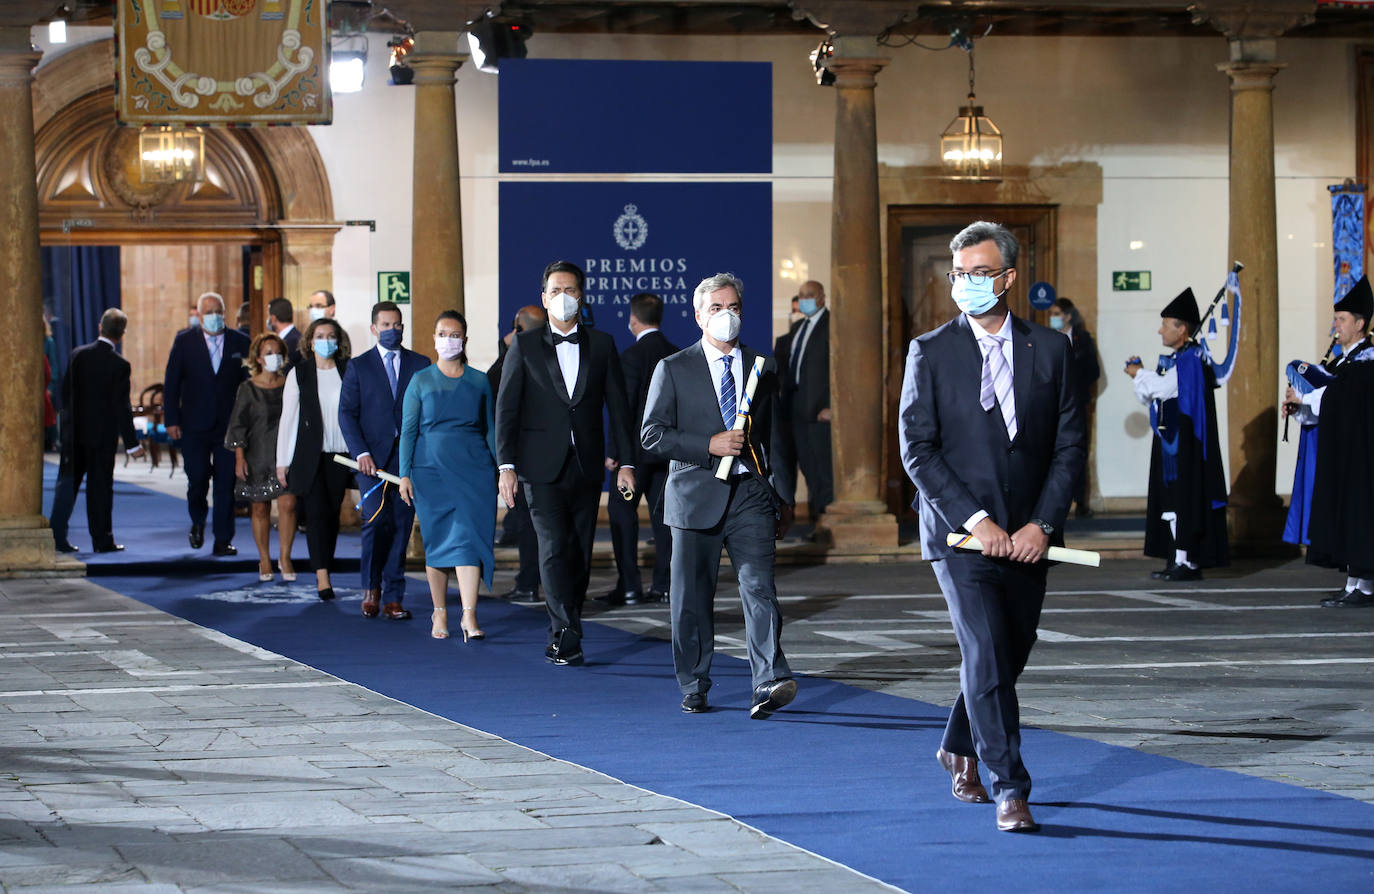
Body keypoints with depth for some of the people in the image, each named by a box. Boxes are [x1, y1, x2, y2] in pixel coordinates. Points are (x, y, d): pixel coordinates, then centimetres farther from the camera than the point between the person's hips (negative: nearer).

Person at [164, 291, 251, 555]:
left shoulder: (241, 342, 4)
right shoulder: (185, 341, 3)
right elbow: (171, 382, 3)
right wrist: (171, 420, -3)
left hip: (229, 423, 1)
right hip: (194, 425, 0)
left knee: (226, 482, -1)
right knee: (197, 477, -2)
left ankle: (223, 540, 5)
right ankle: (198, 521, 28)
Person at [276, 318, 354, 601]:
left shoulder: (349, 371, 7)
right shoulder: (298, 374, 4)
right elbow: (288, 417, 4)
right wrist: (282, 461, 1)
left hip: (341, 454, 2)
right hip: (309, 455, -2)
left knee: (332, 513, 4)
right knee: (319, 512, -11)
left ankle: (324, 571, 14)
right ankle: (322, 576, -15)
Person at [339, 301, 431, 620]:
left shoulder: (420, 365, 11)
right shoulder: (359, 367, 8)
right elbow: (347, 414, 3)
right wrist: (361, 453, -9)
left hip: (410, 458, 1)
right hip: (372, 459, -1)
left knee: (401, 526, 0)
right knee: (377, 520, -15)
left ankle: (393, 598, 6)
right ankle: (371, 588, 5)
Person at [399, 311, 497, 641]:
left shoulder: (479, 381, 8)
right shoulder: (421, 381, 5)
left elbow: (490, 429, 13)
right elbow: (408, 429, 5)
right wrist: (405, 474, -2)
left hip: (474, 469, 0)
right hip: (432, 470, 0)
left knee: (469, 537, -11)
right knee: (437, 542, 4)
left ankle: (469, 616, -17)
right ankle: (440, 615, 14)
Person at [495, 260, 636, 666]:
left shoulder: (601, 345, 9)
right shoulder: (524, 346, 3)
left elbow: (618, 405, 9)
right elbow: (506, 408, 1)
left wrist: (626, 462, 2)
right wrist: (507, 465, -8)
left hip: (586, 466, 3)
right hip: (543, 467, -3)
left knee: (580, 554, 5)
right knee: (554, 548, -13)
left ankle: (561, 637, 14)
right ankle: (568, 635, -15)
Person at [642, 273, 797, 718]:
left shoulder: (763, 369, 12)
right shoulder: (673, 369, 5)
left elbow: (776, 437, 19)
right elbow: (653, 434, -2)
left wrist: (784, 498, 16)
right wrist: (710, 445, -13)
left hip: (751, 494, 1)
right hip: (696, 495, 0)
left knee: (759, 585, -15)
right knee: (691, 598, 5)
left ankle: (769, 682, -24)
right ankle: (694, 687, 19)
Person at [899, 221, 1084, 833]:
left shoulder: (1050, 350, 4)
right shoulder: (930, 353, -3)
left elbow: (1070, 444, 4)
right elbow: (917, 449, -7)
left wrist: (1043, 523, -8)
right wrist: (975, 520, -15)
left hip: (1028, 537, 3)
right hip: (961, 534, -3)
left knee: (1009, 657, 14)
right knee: (988, 658, -12)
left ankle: (959, 749, 39)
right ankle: (1010, 792, -8)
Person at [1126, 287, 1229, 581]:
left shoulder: (1191, 359, -14)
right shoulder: (1172, 359, 15)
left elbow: (1162, 388, -22)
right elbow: (1149, 397, 19)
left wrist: (1139, 374, -6)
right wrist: (1140, 375, 3)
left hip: (1185, 444, -10)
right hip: (1169, 441, 10)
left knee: (1183, 499, -8)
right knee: (1171, 499, 9)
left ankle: (1187, 562, -7)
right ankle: (1178, 560, 12)